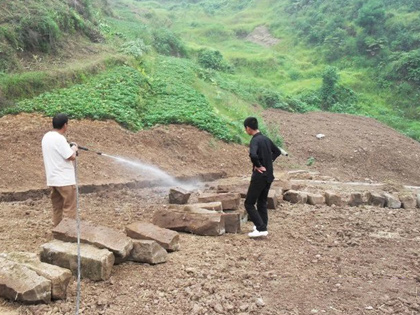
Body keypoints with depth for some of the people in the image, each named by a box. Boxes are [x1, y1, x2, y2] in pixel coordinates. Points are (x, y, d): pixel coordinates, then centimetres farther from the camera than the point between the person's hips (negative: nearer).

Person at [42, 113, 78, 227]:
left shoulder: (46, 137, 8)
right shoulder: (59, 138, -20)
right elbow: (71, 157, -18)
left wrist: (68, 148, 14)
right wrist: (74, 149, 0)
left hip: (52, 179, 9)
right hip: (64, 179, -9)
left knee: (57, 207, 16)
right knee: (69, 208, 1)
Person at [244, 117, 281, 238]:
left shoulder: (255, 140, -17)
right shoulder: (266, 139, 9)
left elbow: (253, 155, -36)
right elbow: (277, 152, 23)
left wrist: (258, 165, -20)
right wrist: (269, 161, 13)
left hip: (259, 176, -8)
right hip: (269, 176, 8)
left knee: (249, 203, 0)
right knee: (262, 202, 18)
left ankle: (261, 229, -5)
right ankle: (262, 226, 23)